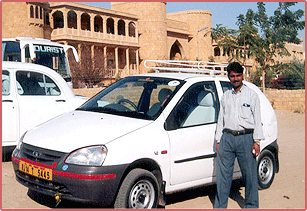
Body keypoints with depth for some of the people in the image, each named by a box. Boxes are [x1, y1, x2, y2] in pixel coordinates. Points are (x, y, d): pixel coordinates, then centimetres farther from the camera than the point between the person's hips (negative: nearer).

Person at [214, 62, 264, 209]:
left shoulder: (252, 95, 6)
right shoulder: (225, 96, 15)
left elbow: (257, 119, 2)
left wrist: (257, 141, -5)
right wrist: (218, 140, 13)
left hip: (246, 138, -3)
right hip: (227, 138, 3)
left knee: (250, 175, 1)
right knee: (223, 175, 3)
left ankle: (251, 206, 16)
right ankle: (220, 206, 13)